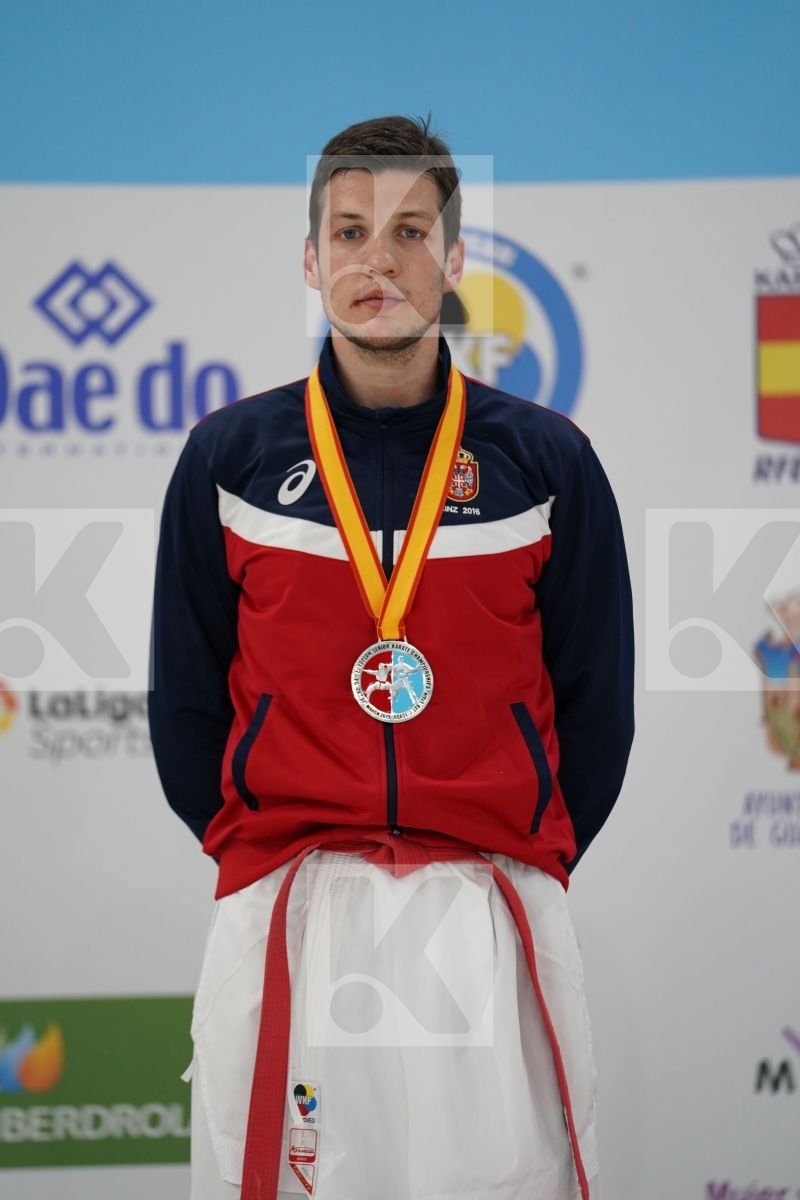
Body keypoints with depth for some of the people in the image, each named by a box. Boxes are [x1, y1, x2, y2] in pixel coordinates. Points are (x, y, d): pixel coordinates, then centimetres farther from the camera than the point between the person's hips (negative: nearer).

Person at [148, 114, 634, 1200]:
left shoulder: (547, 460, 4)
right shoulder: (230, 457, 4)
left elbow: (597, 703, 8)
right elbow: (184, 697, 9)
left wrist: (517, 868, 5)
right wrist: (270, 860, 6)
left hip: (494, 927, 0)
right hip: (283, 921, 0)